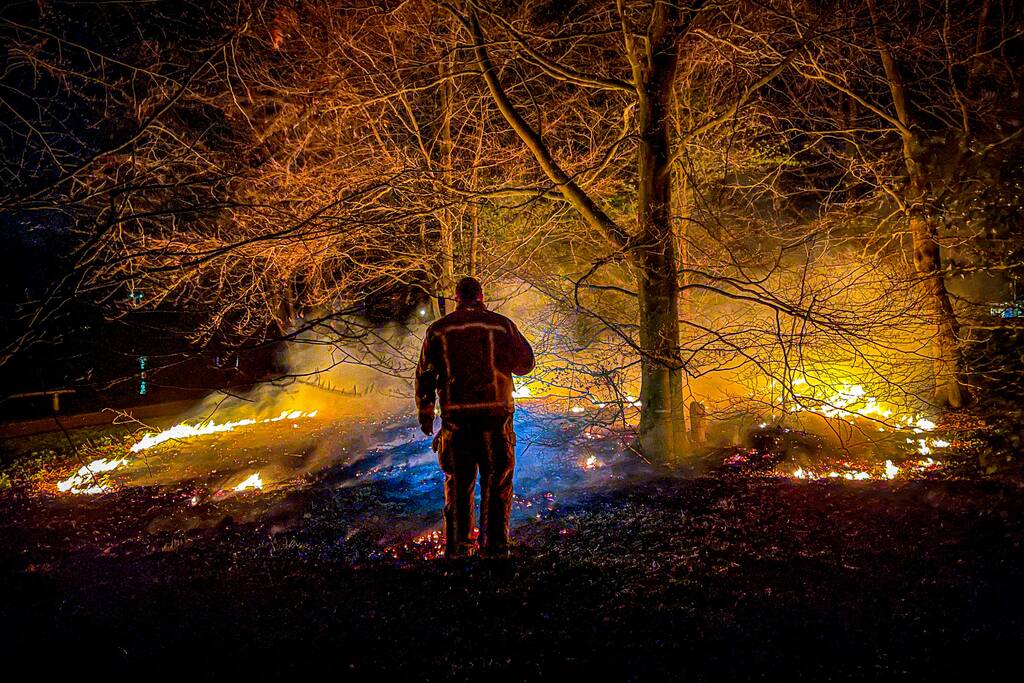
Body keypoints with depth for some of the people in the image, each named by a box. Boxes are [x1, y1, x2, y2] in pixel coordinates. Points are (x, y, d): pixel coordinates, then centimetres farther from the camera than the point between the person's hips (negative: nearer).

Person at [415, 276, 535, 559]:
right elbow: (525, 364, 7)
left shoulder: (438, 329, 5)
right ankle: (494, 547, 7)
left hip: (456, 416, 2)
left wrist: (425, 413, 16)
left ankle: (457, 548, 15)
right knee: (496, 485, 6)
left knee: (458, 485, 11)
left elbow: (425, 374, 7)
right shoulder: (501, 324, 0)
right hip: (495, 414, -1)